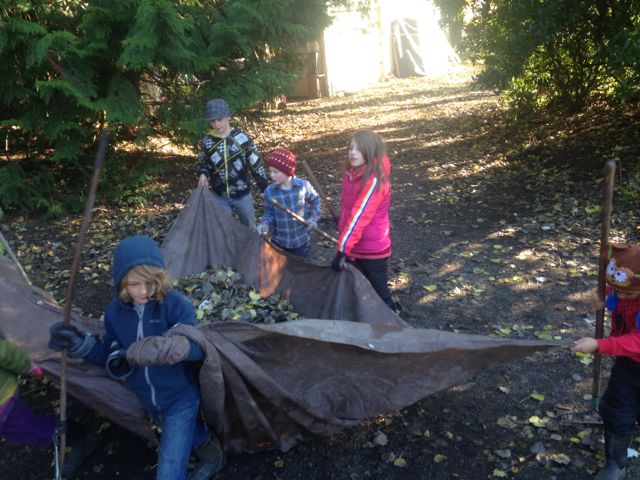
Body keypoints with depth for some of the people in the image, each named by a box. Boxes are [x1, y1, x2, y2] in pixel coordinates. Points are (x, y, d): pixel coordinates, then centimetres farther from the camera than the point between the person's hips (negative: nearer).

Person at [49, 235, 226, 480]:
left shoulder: (175, 304, -24)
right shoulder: (115, 311, -9)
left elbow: (199, 346, -29)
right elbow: (111, 358, 3)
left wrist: (174, 347, -48)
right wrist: (79, 344, -11)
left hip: (180, 397, -5)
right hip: (149, 401, 5)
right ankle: (210, 448, 54)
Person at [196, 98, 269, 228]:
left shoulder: (242, 138, -11)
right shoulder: (206, 142, -5)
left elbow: (256, 164, -4)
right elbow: (203, 163, 11)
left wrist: (264, 188, -2)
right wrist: (203, 174, -12)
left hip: (243, 194, -1)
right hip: (220, 196, 2)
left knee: (249, 228, 15)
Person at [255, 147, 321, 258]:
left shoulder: (304, 186, -13)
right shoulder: (269, 192, -12)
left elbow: (315, 200, 6)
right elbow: (269, 214, -3)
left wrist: (313, 218, -5)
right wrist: (265, 224, -23)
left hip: (302, 240, -1)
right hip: (279, 242, 1)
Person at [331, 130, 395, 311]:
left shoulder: (374, 180, -23)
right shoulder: (351, 172, 1)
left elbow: (359, 217, -28)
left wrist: (342, 249, -30)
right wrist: (343, 236, 14)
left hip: (372, 250, -7)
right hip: (354, 247, 7)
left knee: (379, 293, 8)